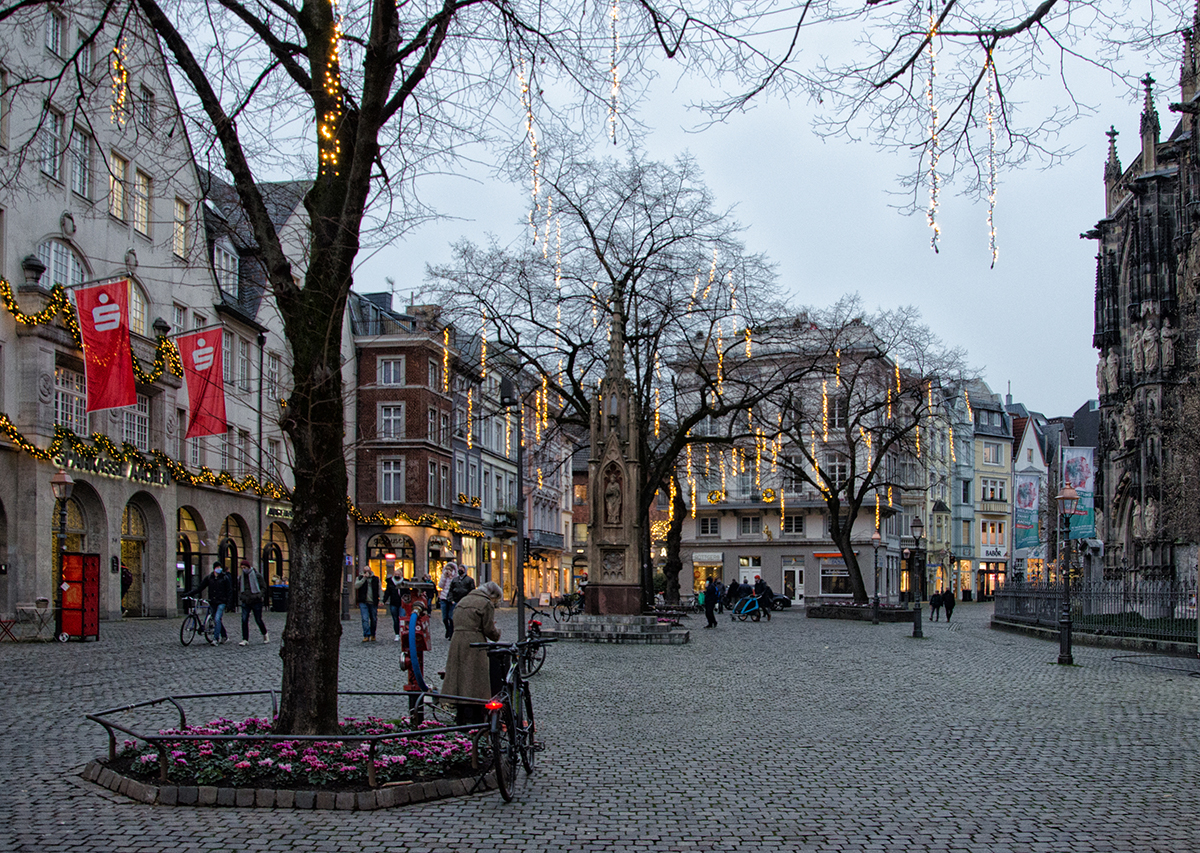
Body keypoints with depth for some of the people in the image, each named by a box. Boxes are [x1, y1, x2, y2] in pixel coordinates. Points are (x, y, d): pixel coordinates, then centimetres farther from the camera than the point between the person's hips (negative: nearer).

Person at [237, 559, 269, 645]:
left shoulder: (257, 575, -4)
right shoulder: (242, 577, 10)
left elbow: (264, 586, -1)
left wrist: (260, 595, -14)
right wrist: (241, 596, 9)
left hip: (256, 601, -4)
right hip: (246, 602, 4)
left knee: (258, 620, 4)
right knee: (244, 620, -9)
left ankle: (265, 635, 30)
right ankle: (245, 640, -7)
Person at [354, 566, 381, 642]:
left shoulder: (376, 579, 10)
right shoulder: (360, 578, 6)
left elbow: (379, 590, 10)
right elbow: (356, 586, -12)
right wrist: (364, 578, -16)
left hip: (373, 603, 2)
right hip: (363, 602, -2)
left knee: (374, 620, 9)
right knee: (365, 619, -13)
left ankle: (373, 635, 24)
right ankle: (366, 636, -15)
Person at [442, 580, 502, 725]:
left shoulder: (463, 601, 20)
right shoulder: (486, 604, -4)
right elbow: (489, 630, -8)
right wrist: (497, 633, 13)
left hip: (456, 642, 7)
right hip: (474, 645, -7)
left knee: (459, 679, 10)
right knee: (475, 682, -5)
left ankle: (461, 719, 14)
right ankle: (473, 720, -7)